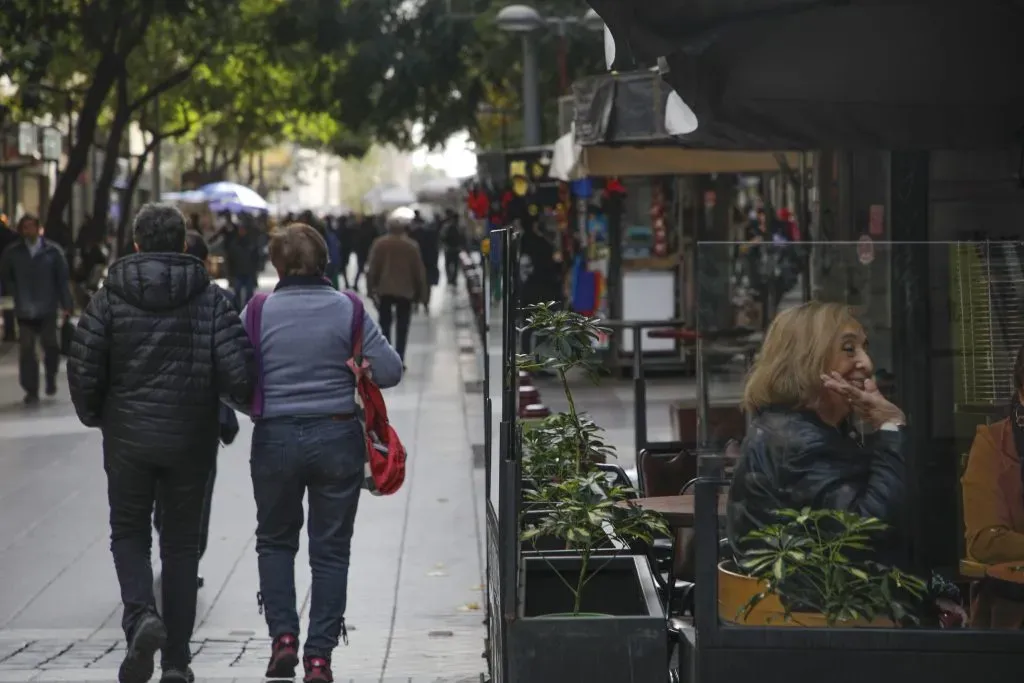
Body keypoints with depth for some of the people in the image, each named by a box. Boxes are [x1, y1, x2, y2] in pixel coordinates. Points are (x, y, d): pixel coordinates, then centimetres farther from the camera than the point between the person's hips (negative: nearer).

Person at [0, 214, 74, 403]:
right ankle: (31, 390, 6)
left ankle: (51, 378, 26)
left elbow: (63, 279, 1)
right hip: (24, 310, 1)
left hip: (48, 309, -1)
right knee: (26, 350, -1)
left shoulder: (53, 251, -1)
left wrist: (67, 305, -2)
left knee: (50, 345, 0)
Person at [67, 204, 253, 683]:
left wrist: (95, 416, 11)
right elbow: (238, 372, -13)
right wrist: (240, 399, 10)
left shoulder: (110, 297, -4)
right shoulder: (211, 299, -4)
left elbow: (83, 368, -8)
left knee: (129, 534, 15)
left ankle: (140, 617, -13)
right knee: (181, 543, 12)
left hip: (128, 439, 0)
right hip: (190, 441, 1)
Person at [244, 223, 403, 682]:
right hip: (337, 438, 0)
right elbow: (390, 371, -7)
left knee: (275, 540, 20)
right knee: (330, 549, 8)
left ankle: (283, 637, 7)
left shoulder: (258, 312, -5)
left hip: (274, 438, 0)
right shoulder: (347, 310, -5)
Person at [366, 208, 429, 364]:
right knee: (402, 328, 5)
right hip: (405, 292, -1)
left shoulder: (380, 244, -5)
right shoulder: (411, 246, -8)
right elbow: (419, 271, -4)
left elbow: (372, 268, -4)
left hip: (384, 291, 1)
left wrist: (371, 289, 3)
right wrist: (421, 293, 4)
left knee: (385, 325, 12)